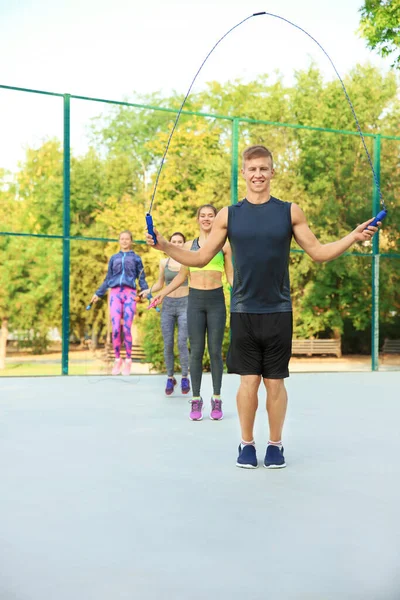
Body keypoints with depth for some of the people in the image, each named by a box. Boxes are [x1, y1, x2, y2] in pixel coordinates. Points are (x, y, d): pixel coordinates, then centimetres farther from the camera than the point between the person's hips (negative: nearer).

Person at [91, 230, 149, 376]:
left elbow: (142, 279, 11)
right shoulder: (113, 258, 19)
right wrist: (98, 294, 17)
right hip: (115, 294, 2)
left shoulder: (136, 258, 14)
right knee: (116, 329, -8)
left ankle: (128, 360, 4)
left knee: (127, 329, -7)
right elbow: (107, 279, 22)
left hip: (130, 294, -1)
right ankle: (117, 360, 5)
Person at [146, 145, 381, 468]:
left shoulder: (290, 211, 3)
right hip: (243, 311, 0)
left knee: (275, 381, 5)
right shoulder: (228, 215, 3)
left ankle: (275, 444, 21)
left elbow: (319, 252, 5)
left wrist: (353, 237, -8)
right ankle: (247, 444, 19)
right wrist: (165, 246, -7)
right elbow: (201, 258, 5)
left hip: (278, 312, 0)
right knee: (248, 380, 2)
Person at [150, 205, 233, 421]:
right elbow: (181, 276, 14)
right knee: (196, 352, 1)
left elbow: (230, 275, 7)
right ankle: (196, 400, 6)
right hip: (195, 300, 1)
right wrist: (162, 293, 7)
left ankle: (217, 400, 8)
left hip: (216, 300, -1)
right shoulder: (188, 245, 10)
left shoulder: (224, 245, 6)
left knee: (215, 351, 1)